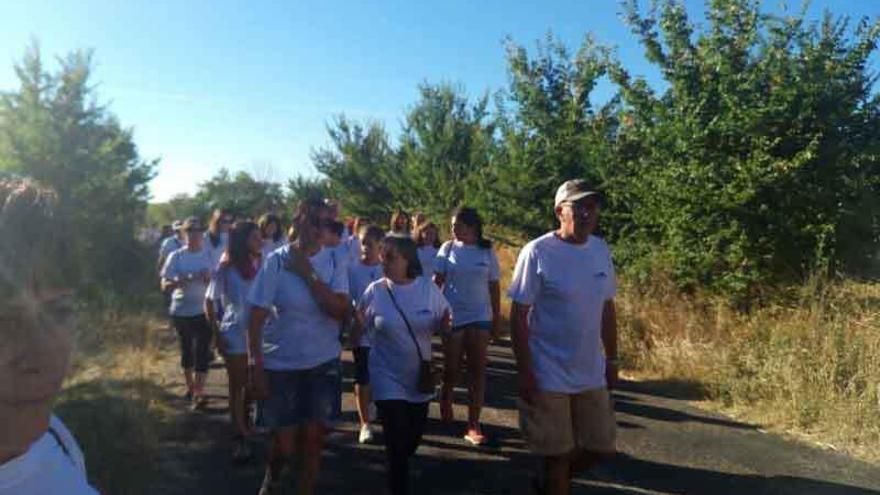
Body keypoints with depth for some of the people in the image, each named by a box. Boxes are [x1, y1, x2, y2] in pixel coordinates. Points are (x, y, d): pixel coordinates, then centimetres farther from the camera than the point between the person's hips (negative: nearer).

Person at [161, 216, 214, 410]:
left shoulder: (210, 255, 0)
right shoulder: (176, 256, -2)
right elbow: (165, 285, -7)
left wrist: (210, 278, -20)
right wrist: (186, 279, -23)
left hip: (204, 311, -1)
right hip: (181, 311, 1)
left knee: (202, 352, -7)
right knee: (186, 350, 15)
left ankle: (198, 393, -4)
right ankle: (190, 386, 32)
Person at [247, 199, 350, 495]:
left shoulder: (333, 261, -4)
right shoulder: (276, 261, -10)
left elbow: (342, 312, -16)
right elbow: (256, 317, -9)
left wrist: (309, 274, -19)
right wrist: (255, 366, -13)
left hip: (323, 362, 2)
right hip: (281, 363, -1)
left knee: (313, 439, 6)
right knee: (285, 444, 7)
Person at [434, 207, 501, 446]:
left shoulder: (487, 251, -1)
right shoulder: (448, 248, -2)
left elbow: (494, 287, 4)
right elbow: (437, 281, 0)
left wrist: (497, 318, 5)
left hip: (480, 317, 0)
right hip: (452, 316, 0)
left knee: (478, 370, -1)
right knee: (452, 368, 9)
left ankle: (473, 425, 5)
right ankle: (445, 402, 40)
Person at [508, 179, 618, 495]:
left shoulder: (601, 250, 2)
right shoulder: (537, 252, -15)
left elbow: (607, 309, 11)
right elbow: (519, 315, -12)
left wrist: (612, 360, 12)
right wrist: (524, 372, -14)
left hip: (592, 374, 6)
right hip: (548, 375, -5)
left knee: (602, 447, 14)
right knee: (557, 453, 7)